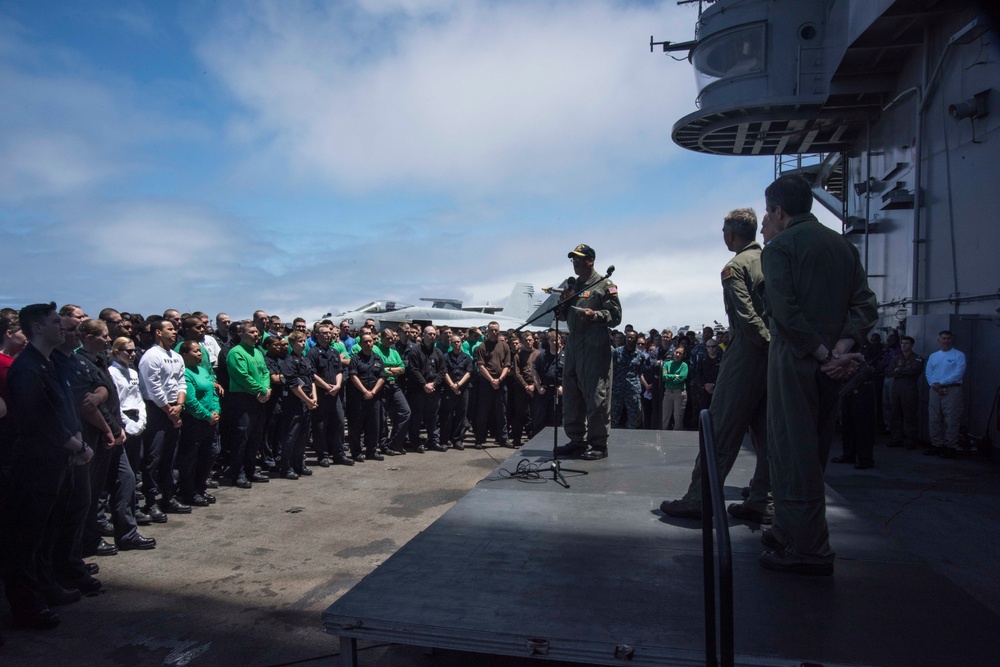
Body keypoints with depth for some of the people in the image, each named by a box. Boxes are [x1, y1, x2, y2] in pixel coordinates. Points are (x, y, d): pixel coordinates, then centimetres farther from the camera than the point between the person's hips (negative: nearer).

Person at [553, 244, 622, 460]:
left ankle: (598, 444, 2)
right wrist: (564, 303, 4)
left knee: (596, 396, -7)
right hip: (573, 344, 8)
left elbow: (616, 316, -7)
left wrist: (595, 315, -22)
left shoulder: (605, 285, -1)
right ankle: (577, 440, 21)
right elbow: (563, 316, 24)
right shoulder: (572, 286, 20)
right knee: (571, 394, 11)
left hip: (596, 347, -8)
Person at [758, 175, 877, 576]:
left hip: (795, 360, -7)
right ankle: (790, 532, 27)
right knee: (813, 451, 15)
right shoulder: (843, 245, 13)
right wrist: (843, 346, -7)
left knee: (793, 452, -2)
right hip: (830, 366, 7)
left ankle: (808, 549, 2)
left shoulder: (779, 246, -7)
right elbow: (865, 305, 3)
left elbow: (785, 310, -18)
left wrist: (823, 354, -13)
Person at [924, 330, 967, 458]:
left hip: (952, 390, -5)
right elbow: (928, 373, 8)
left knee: (951, 421, -6)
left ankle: (951, 447, -1)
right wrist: (935, 386, -8)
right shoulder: (933, 356, 17)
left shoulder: (959, 355, 1)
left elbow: (958, 373, -10)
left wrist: (941, 383, -13)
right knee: (934, 419, 6)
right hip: (935, 390, 5)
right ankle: (936, 445, 14)